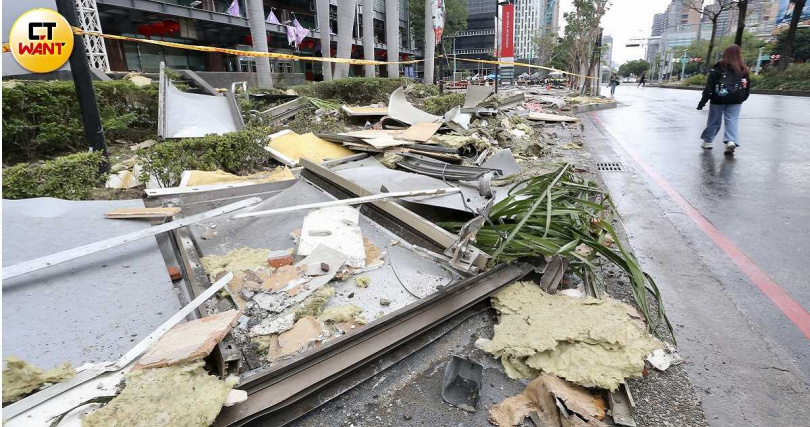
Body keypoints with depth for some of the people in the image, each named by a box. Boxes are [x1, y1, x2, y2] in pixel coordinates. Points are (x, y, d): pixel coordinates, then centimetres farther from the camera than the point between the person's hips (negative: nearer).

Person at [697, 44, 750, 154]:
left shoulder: (719, 67, -7)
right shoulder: (743, 69, 4)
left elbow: (710, 86, -9)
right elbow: (747, 86, 9)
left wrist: (703, 101, -7)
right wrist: (742, 99, 21)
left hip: (718, 99, -2)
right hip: (735, 101, 2)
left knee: (714, 120, 10)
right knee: (732, 121, 2)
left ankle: (707, 141, 20)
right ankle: (731, 141, -16)